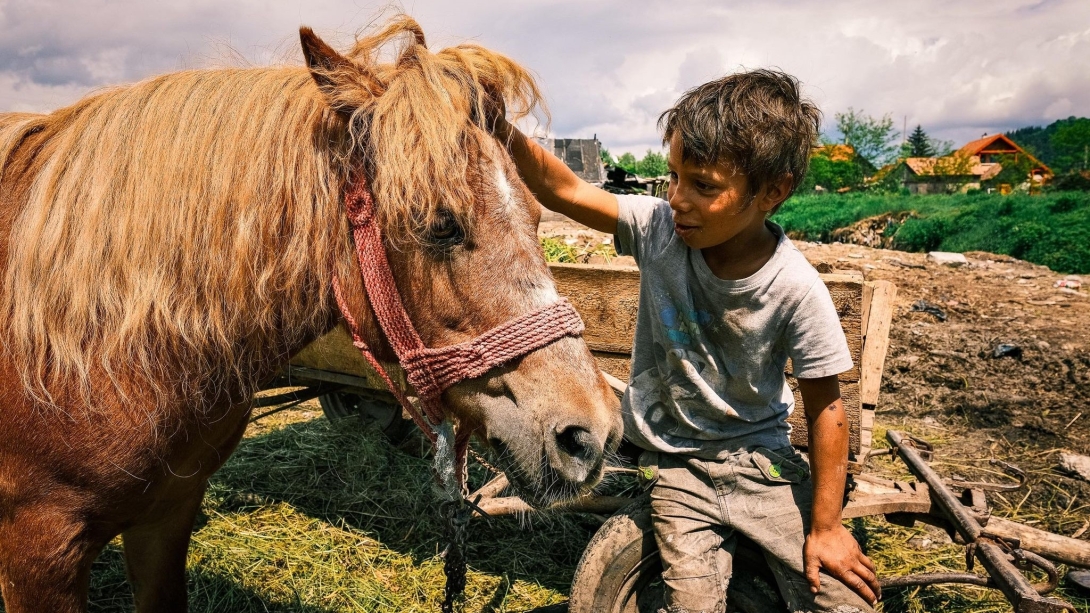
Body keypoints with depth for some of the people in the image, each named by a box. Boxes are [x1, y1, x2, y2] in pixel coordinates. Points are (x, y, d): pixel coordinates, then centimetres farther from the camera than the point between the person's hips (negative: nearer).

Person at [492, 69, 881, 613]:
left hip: (759, 456, -1)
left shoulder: (795, 289, -20)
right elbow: (564, 191, -16)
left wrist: (825, 526, -8)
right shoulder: (659, 228, -14)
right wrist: (502, 134, -34)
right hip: (675, 464, 1)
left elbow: (825, 407, -11)